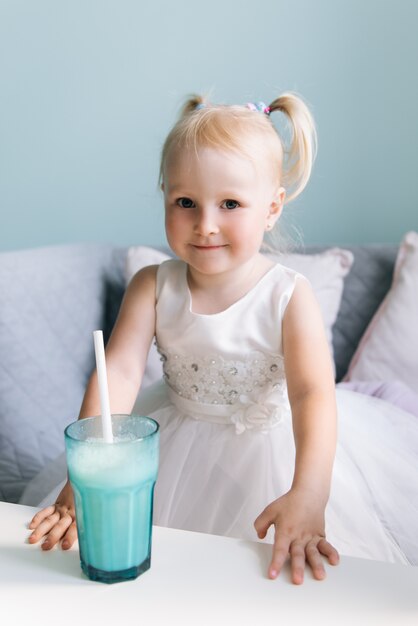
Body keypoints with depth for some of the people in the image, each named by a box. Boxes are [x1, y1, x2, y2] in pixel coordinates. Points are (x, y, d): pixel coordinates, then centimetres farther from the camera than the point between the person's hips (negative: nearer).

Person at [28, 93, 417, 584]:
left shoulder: (289, 297, -21)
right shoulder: (152, 287, -13)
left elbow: (313, 394, -30)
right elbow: (119, 373, -20)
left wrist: (308, 496, -44)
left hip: (274, 445, -2)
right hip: (178, 445, 2)